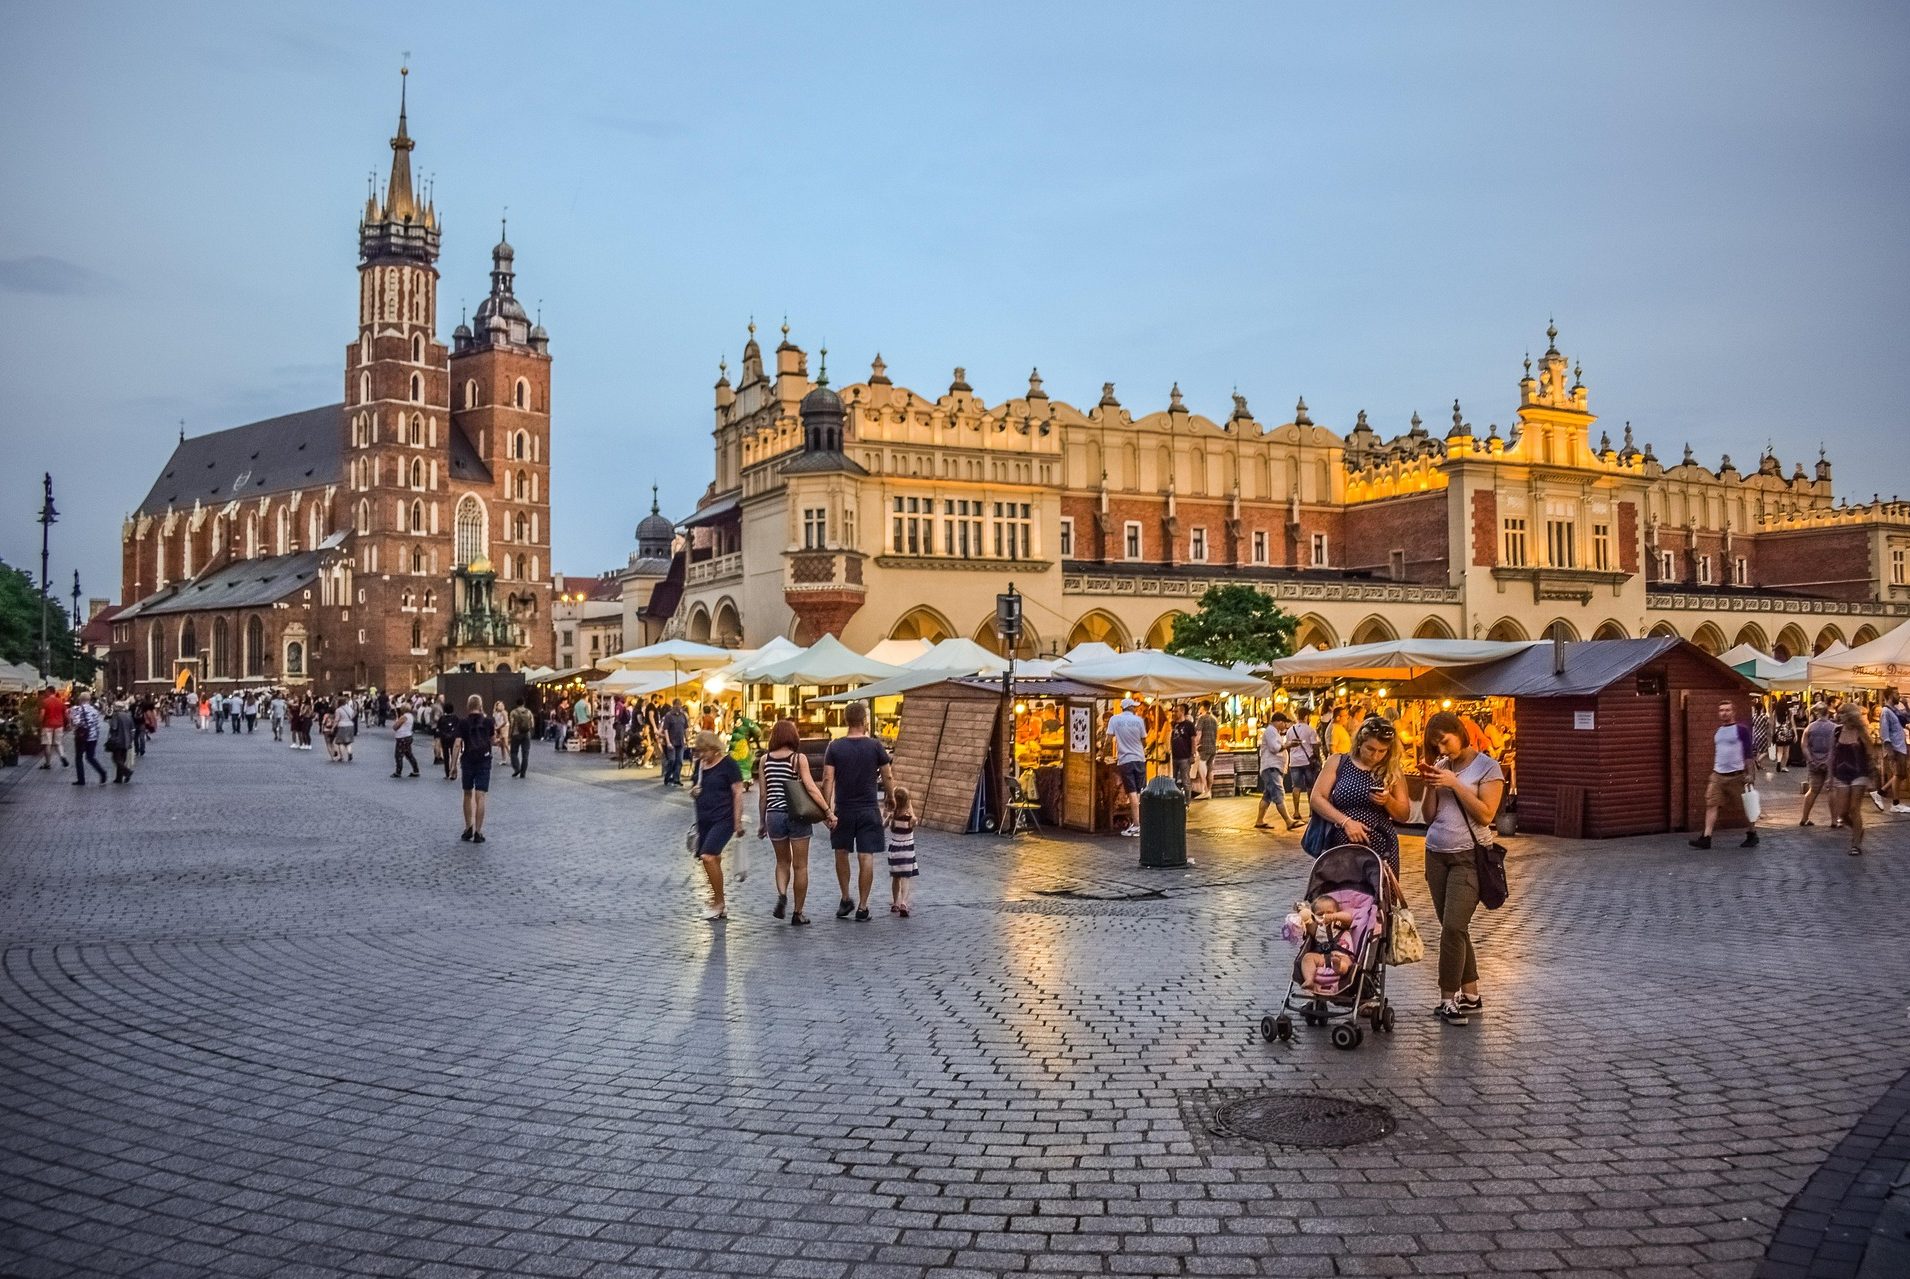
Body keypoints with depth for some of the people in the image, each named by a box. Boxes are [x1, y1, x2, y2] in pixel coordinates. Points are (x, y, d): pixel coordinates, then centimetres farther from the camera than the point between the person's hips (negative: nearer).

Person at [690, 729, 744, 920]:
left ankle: (719, 903, -6)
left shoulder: (727, 763, -8)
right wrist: (693, 792, -2)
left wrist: (737, 821, -13)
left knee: (708, 856, -19)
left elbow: (738, 793, -9)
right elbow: (695, 792, 23)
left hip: (723, 818, -7)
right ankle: (720, 905, 21)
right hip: (704, 819, 7)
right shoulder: (700, 764, 11)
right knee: (712, 861, 9)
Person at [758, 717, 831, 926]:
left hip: (774, 815, 3)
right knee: (800, 866, 8)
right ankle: (798, 913, 11)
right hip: (797, 815, -3)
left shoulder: (765, 759, 3)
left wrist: (762, 822, 14)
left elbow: (762, 794, 5)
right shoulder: (799, 758, -6)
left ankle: (782, 895, -6)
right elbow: (811, 788, -13)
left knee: (783, 861, 19)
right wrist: (828, 811, -9)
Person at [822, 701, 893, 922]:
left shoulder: (834, 747, -3)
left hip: (843, 810, 1)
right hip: (869, 810, -1)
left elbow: (828, 780, -8)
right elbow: (888, 778, 1)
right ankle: (862, 908, 4)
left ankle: (846, 899, 25)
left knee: (842, 854, 19)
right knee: (866, 858, 2)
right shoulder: (875, 746, -4)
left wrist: (827, 810, -6)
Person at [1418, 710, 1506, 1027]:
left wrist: (1454, 784, -16)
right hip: (1436, 855, 6)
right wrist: (1431, 785, -4)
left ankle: (1449, 999, -7)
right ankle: (1470, 996, 14)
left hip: (1467, 857, -6)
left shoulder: (1487, 767, -4)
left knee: (1453, 927, -13)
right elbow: (1430, 816, 11)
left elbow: (1486, 815, -14)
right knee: (1454, 929, 7)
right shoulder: (1443, 766, 11)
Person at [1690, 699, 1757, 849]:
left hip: (1737, 774, -5)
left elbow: (1748, 752, -7)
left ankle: (1752, 835, 24)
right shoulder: (1717, 732, 13)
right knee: (1711, 804, -5)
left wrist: (1748, 773, -11)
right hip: (1718, 774, 6)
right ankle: (1706, 838, -9)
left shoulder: (1741, 729, -6)